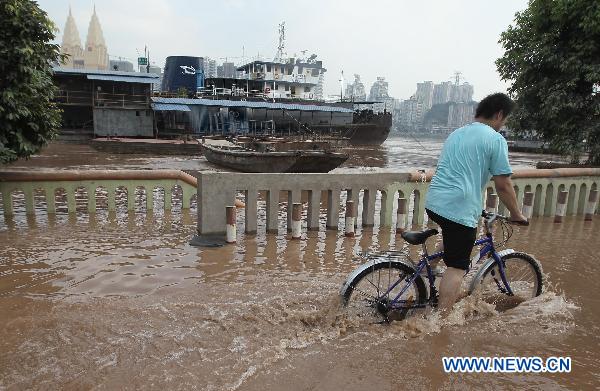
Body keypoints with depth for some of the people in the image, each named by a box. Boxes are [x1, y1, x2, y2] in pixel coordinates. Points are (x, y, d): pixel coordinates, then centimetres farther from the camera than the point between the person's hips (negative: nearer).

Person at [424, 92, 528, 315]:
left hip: (433, 203, 7)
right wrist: (516, 215, 11)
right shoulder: (496, 139, -3)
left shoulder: (456, 134, 20)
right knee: (457, 268, 1)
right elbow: (503, 185, -4)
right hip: (460, 209, -7)